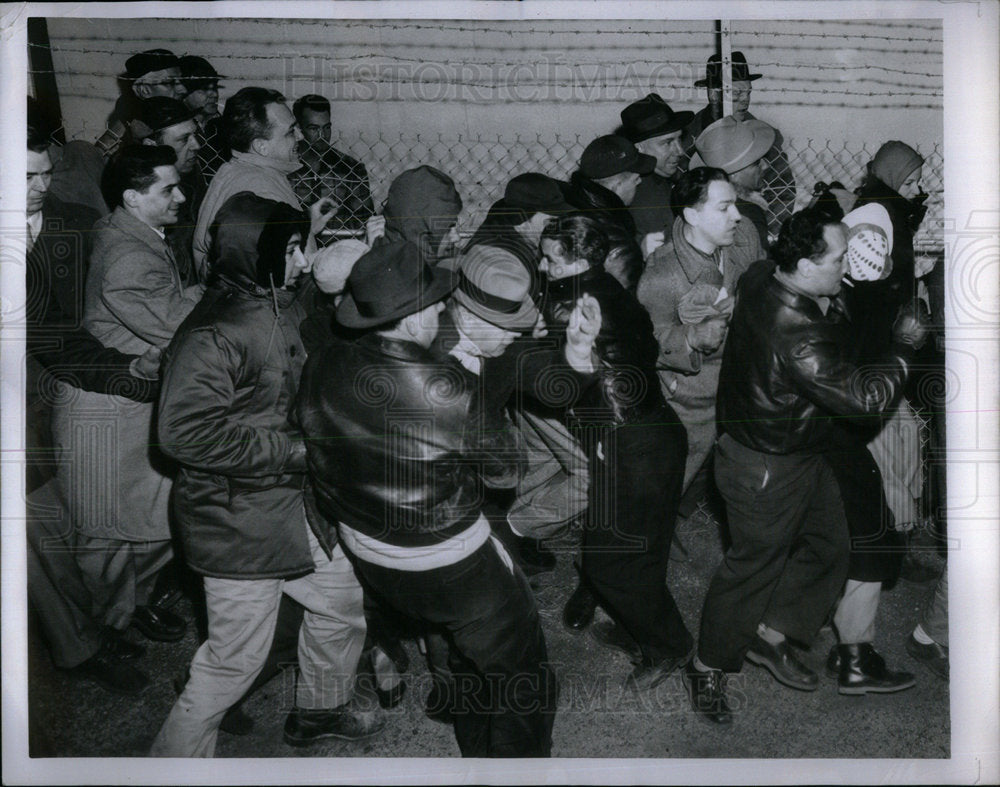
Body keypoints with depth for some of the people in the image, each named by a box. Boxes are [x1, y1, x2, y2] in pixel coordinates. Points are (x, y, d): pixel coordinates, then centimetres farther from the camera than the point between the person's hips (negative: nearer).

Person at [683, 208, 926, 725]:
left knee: (831, 546, 19)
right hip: (766, 472, -9)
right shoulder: (798, 337, -36)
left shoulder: (761, 278, -8)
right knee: (755, 565, 8)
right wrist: (904, 347, -14)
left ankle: (769, 637, 34)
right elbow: (864, 397, -27)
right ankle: (707, 669, 29)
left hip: (801, 455, 9)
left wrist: (828, 304, -2)